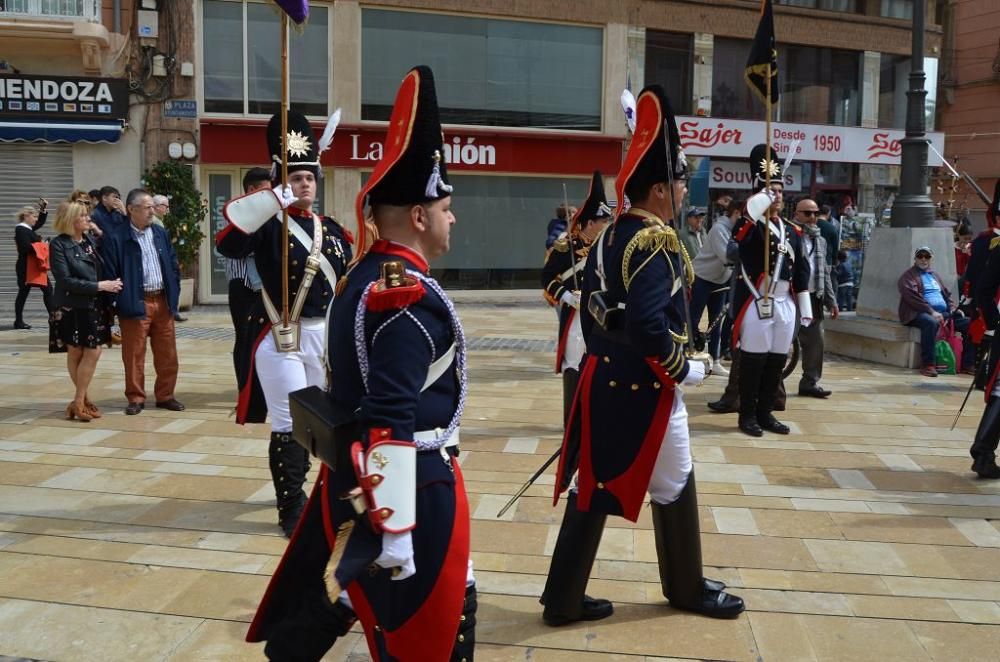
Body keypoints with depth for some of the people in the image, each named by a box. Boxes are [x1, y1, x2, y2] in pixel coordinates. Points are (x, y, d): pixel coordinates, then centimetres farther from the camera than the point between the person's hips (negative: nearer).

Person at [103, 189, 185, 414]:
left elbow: (173, 265, 15)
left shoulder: (161, 233, 11)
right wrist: (119, 301, -12)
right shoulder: (115, 238, -7)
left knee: (167, 354, 9)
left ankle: (165, 395, 20)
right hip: (135, 304, -5)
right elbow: (110, 273, -8)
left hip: (163, 301, 5)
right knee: (134, 355, 2)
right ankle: (136, 398, 14)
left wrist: (174, 293, 8)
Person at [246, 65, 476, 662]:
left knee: (323, 605, 23)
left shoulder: (368, 275, 10)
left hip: (355, 477, 10)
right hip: (407, 485, -10)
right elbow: (390, 421, -28)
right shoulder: (408, 295, -21)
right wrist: (395, 533, -28)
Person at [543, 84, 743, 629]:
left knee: (593, 485, 12)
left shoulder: (608, 237, 9)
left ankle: (564, 598, 18)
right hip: (644, 389, -8)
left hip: (603, 381, 8)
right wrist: (684, 370, -14)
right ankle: (687, 588, 31)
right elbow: (648, 326, -28)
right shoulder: (656, 243, -19)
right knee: (674, 488, 11)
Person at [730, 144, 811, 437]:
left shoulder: (791, 230, 14)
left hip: (785, 304, 6)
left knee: (777, 361, 10)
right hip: (756, 302, -6)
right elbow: (740, 231, -31)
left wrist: (805, 308, 13)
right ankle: (748, 415, 8)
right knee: (753, 360, -1)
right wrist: (760, 197, -36)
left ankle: (766, 413, 21)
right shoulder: (751, 226, -4)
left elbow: (801, 270, 16)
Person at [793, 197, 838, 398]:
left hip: (813, 298, 7)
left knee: (815, 341, 9)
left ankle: (810, 382, 20)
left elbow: (825, 273, 22)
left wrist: (831, 301, 18)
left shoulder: (820, 240, 18)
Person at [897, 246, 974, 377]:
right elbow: (913, 297, -11)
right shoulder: (909, 276, 4)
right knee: (931, 322, -40)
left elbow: (946, 294, 28)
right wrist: (931, 312, -21)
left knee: (969, 324, -9)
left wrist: (954, 308, 6)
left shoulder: (934, 275, 27)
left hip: (943, 313, 7)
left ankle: (967, 364, -6)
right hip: (919, 313, -7)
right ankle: (928, 365, -36)